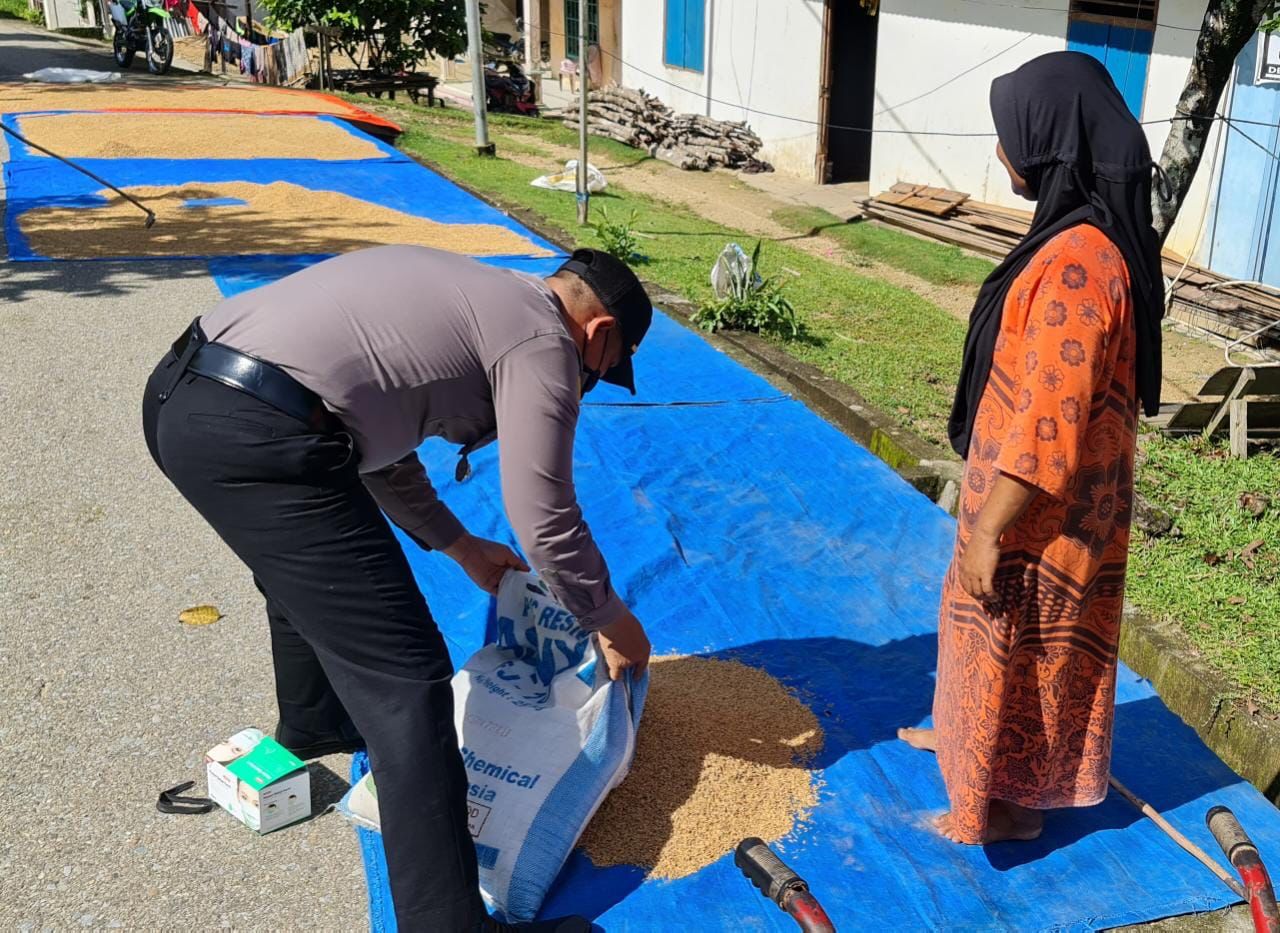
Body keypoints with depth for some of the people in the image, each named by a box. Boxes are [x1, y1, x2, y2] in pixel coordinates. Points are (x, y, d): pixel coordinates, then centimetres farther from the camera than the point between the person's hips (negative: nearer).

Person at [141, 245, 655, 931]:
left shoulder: (466, 295, 26)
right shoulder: (543, 340, 0)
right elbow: (545, 523, -3)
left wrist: (460, 547, 40)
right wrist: (614, 622, 15)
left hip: (176, 392, 11)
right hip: (255, 434, -10)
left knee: (304, 565, 37)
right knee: (404, 678, -5)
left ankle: (312, 725, 60)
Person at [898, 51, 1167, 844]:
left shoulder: (1076, 261, -29)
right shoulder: (1091, 236, 3)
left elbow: (1048, 424, -28)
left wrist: (990, 532, -19)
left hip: (1042, 509, -9)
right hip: (1042, 495, 9)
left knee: (1015, 646, 10)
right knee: (991, 633, 27)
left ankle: (1009, 803, 31)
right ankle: (969, 735, 50)